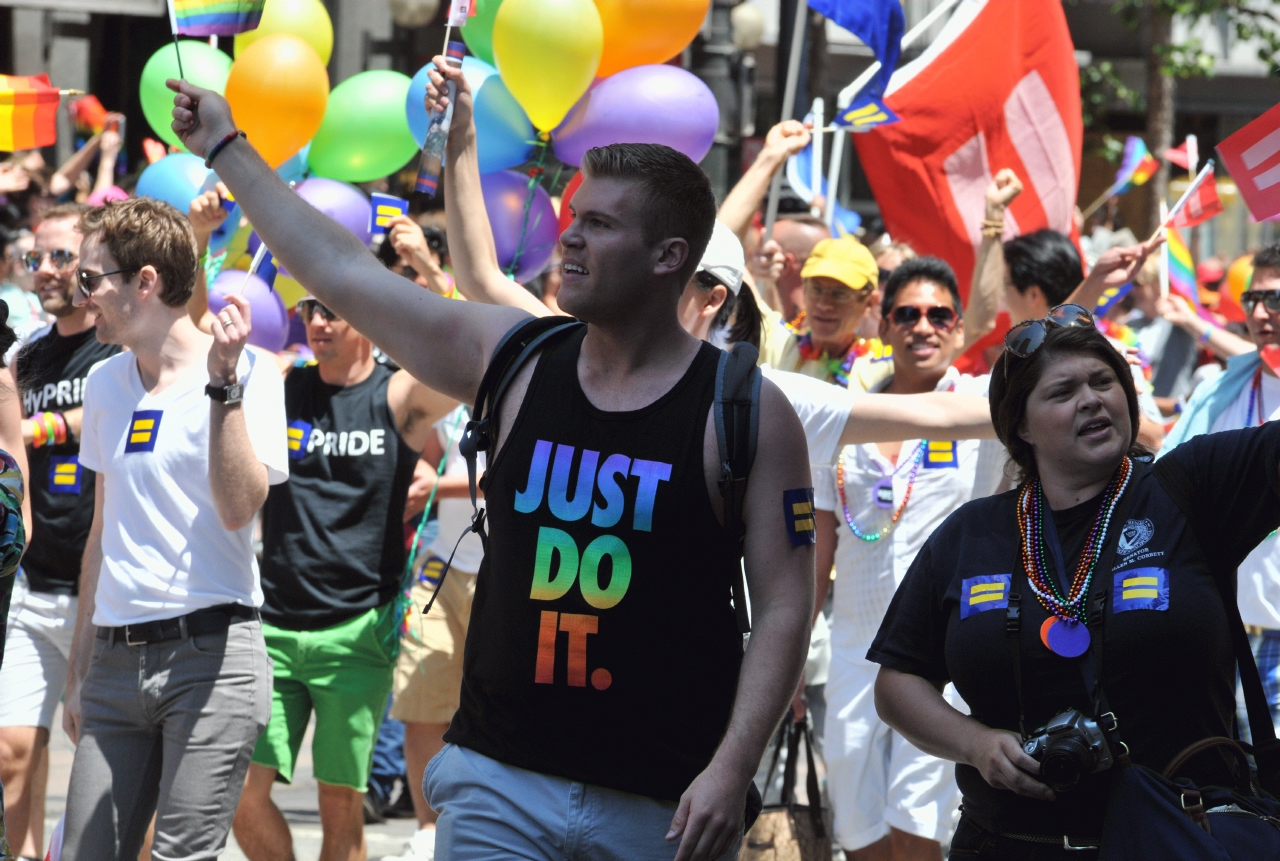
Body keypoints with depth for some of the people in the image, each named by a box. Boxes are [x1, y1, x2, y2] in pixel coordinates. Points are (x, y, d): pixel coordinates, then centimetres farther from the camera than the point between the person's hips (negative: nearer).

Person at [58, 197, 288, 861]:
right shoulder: (106, 384, 15)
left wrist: (223, 382, -22)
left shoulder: (248, 370, -4)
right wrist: (79, 672, 22)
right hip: (116, 657, 6)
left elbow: (238, 509, -17)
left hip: (212, 653, -6)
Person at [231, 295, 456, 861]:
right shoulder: (277, 386, 7)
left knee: (340, 802, 1)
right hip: (274, 623, 3)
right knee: (242, 789, -3)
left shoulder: (400, 397, -2)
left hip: (357, 628, -3)